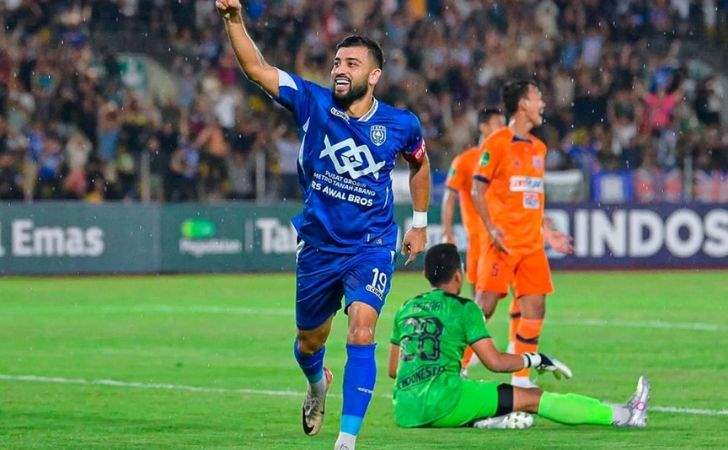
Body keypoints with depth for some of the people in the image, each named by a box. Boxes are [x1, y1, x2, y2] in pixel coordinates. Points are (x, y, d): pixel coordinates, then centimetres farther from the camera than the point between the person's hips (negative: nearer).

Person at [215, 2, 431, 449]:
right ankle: (318, 384, 55)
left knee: (361, 333, -23)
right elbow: (257, 68, -16)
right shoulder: (312, 102, -9)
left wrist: (419, 222, 15)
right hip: (318, 247, 2)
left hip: (372, 246, -2)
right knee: (309, 342, 18)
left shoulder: (401, 125, -8)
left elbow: (419, 162, 14)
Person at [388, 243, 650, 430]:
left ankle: (485, 418, -1)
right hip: (440, 400, -6)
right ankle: (621, 416, 4)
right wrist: (535, 360, 12)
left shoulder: (406, 308, 19)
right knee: (532, 399, 1)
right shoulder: (463, 308, 1)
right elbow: (495, 362, -2)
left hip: (403, 412, 6)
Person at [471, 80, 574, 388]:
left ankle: (521, 378, 7)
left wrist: (548, 232, 18)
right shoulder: (497, 143, -6)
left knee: (535, 307, 1)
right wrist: (491, 229, -17)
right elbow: (478, 190, -7)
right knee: (486, 304, -9)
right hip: (503, 242, -7)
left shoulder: (538, 148, 16)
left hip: (532, 244, 7)